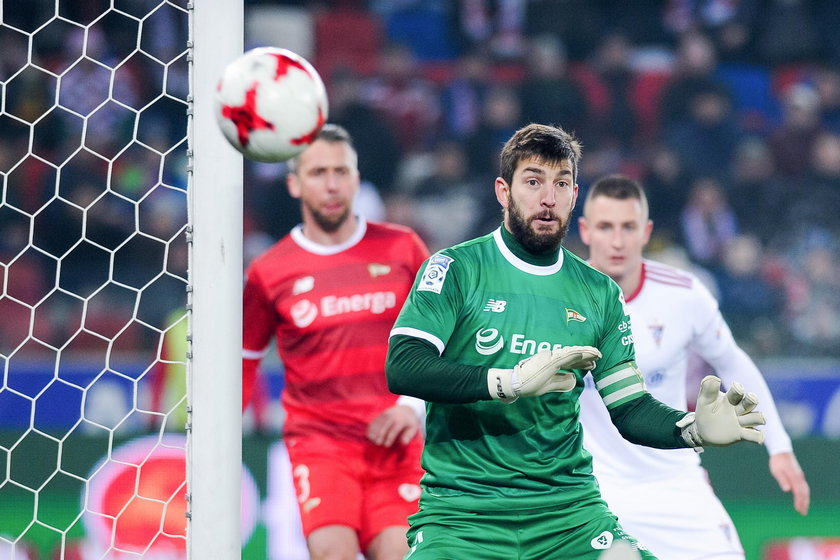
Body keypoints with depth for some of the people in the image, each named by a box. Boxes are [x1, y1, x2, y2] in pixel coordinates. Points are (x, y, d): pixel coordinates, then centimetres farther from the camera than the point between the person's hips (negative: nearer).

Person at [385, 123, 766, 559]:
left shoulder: (600, 294, 12)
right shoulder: (456, 269, 0)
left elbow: (629, 408, 11)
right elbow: (402, 368, -12)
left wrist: (693, 428, -10)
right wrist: (509, 383, -24)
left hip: (567, 506, 3)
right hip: (461, 506, -3)